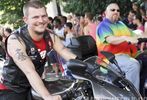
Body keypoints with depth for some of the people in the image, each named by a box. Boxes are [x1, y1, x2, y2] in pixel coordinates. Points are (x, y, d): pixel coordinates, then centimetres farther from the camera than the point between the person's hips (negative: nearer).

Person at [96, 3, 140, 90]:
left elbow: (133, 35, 20)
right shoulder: (103, 26, -1)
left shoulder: (121, 24, 25)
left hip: (128, 54, 8)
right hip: (112, 57, -8)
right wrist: (125, 38, -37)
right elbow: (110, 40, -20)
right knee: (134, 65, -31)